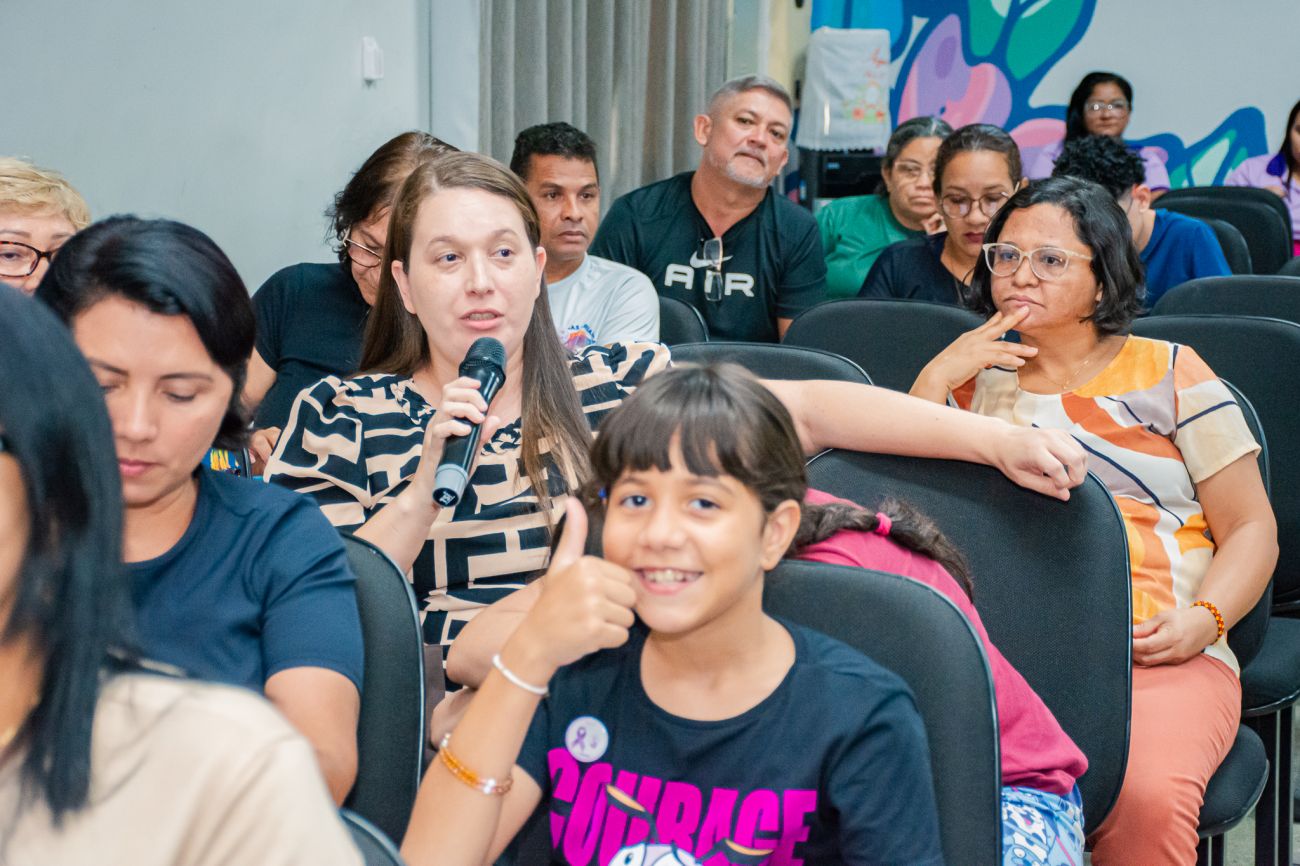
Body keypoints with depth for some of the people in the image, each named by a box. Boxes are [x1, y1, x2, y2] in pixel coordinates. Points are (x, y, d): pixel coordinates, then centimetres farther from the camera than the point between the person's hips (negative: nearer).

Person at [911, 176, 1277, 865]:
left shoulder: (1169, 374, 14)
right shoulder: (976, 376, 21)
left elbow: (1250, 527, 12)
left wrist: (1202, 619, -7)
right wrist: (936, 379, 3)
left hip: (1153, 652, -1)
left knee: (1147, 801, -34)